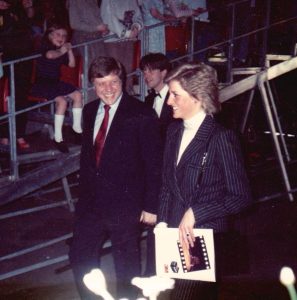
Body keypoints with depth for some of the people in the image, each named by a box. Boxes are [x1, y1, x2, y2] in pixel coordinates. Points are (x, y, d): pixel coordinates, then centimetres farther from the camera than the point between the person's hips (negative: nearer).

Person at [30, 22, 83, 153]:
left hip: (55, 82, 8)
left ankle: (77, 128, 10)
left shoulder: (61, 50, 14)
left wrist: (69, 50, 2)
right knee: (62, 101, -27)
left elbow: (72, 64, 12)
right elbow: (49, 55, -30)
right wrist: (61, 51, -13)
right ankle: (58, 137, -21)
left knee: (77, 94, -6)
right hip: (41, 83, -8)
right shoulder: (45, 46, -7)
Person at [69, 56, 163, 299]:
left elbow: (154, 164, -12)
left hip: (124, 204, -6)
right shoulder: (90, 111, 4)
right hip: (91, 203, 6)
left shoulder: (141, 115, -15)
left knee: (126, 265, 12)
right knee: (80, 258, 16)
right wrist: (84, 192, 13)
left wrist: (151, 206, -11)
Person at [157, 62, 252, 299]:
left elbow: (241, 197, -14)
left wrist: (195, 213, -17)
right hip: (172, 236, 6)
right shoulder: (174, 131, 7)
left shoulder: (221, 138, -14)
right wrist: (162, 224, 5)